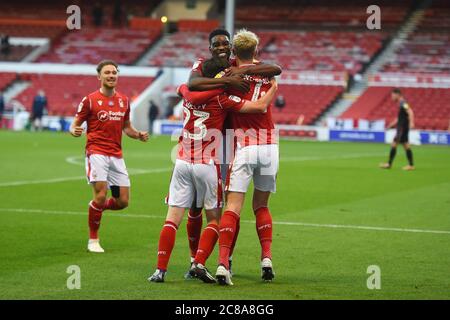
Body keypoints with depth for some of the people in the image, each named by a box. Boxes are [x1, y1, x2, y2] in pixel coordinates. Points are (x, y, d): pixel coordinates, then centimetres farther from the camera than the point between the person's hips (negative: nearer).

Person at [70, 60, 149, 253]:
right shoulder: (90, 100, -2)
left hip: (116, 155, 5)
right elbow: (75, 124, 2)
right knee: (101, 195, -17)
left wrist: (138, 135, 3)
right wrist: (74, 131, -22)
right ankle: (93, 240, -1)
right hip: (97, 152, -5)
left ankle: (96, 207, 32)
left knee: (122, 201, 0)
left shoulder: (124, 101, 12)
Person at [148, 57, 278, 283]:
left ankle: (161, 269, -7)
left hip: (182, 163, 4)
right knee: (214, 219, 8)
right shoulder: (221, 99, -7)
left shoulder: (187, 93, 8)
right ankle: (199, 263, -7)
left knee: (173, 218, 1)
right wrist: (273, 88, 8)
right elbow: (260, 106, -8)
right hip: (207, 165, -4)